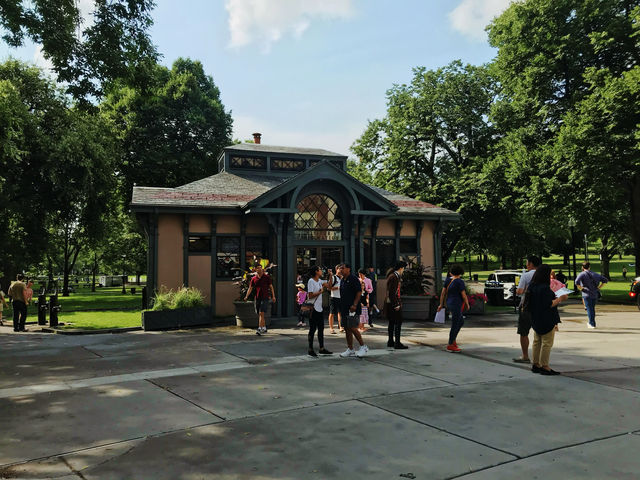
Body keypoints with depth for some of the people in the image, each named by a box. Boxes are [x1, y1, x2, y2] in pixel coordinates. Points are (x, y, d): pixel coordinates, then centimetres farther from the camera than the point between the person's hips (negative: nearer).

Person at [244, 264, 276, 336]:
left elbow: (271, 287, 5)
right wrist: (246, 296, -8)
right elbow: (250, 288, 6)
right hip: (257, 298, 4)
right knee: (259, 314, 11)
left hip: (265, 298, -4)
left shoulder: (266, 277, 1)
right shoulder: (253, 278, 7)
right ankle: (264, 328, 27)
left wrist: (273, 296, 1)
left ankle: (260, 329, -20)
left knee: (261, 313, -16)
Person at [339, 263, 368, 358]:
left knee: (352, 328, -12)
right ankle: (350, 350, 15)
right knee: (347, 329, 9)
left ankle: (363, 346, 2)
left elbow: (359, 292, -15)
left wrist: (354, 305, -20)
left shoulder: (353, 279, -9)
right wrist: (341, 307, 18)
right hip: (344, 309, 9)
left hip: (352, 308, -9)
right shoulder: (342, 280, 17)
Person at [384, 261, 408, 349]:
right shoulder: (394, 277, -16)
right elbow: (392, 292, -22)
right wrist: (396, 305, -22)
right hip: (394, 303, -11)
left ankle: (390, 342, 21)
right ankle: (397, 343, -8)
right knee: (398, 323, -8)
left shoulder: (393, 276, 16)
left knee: (392, 323, 14)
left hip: (390, 303, 11)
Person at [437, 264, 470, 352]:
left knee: (461, 322, 19)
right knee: (455, 326, 0)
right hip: (456, 306, -8)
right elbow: (464, 295, -14)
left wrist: (441, 304, 10)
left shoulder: (448, 280, 5)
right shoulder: (460, 282, -15)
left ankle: (453, 340, 18)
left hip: (449, 304, 8)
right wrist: (467, 305, 1)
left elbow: (443, 293, 6)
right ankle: (450, 345, 7)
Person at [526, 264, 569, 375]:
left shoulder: (532, 286, 5)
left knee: (537, 341, 16)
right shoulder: (544, 288, -23)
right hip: (546, 320, -9)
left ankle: (536, 365, 22)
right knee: (547, 343, -1)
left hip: (536, 320, 9)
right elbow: (549, 304, -23)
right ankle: (544, 366, 4)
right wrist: (560, 299, -9)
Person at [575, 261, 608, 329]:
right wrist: (599, 287, 13)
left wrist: (580, 288, -10)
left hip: (587, 294, -5)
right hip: (595, 294, 5)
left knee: (589, 309, 0)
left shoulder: (582, 274, -7)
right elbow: (605, 280, 15)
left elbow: (577, 282, -24)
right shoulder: (595, 274, 10)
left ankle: (592, 324, 0)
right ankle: (592, 323, 26)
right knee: (592, 308, 17)